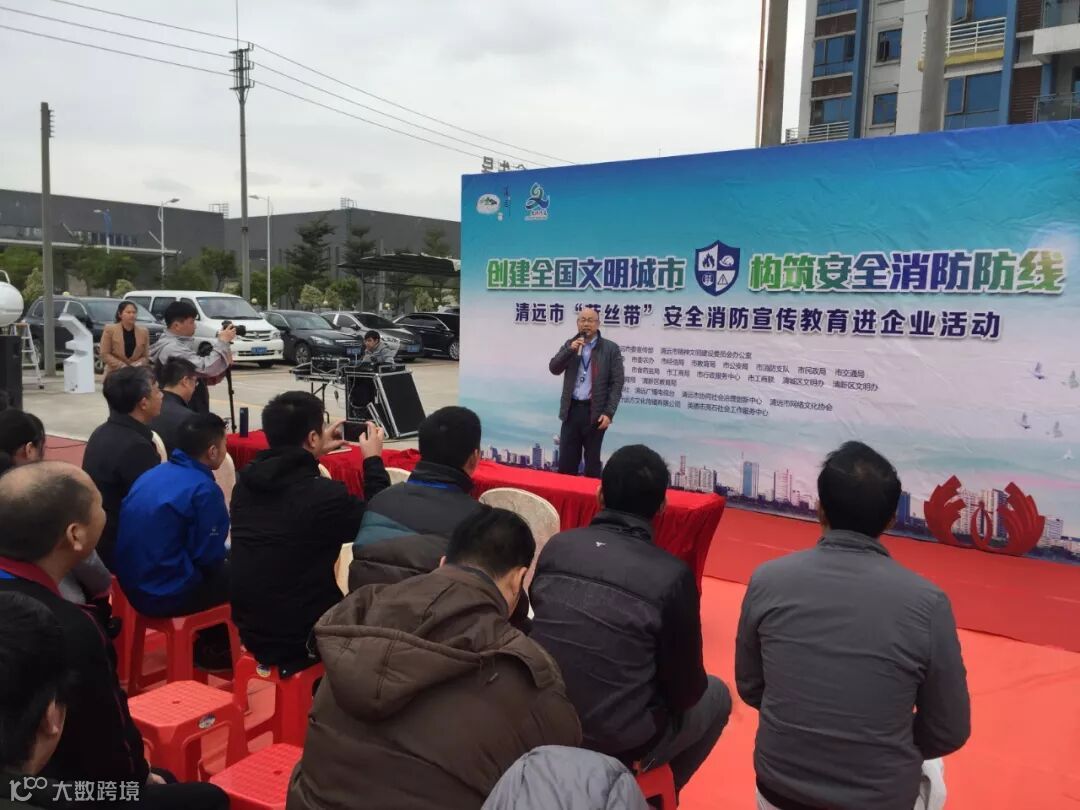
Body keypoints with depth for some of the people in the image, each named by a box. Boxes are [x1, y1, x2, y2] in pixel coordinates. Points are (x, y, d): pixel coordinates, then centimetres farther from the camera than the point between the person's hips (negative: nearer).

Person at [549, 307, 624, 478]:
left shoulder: (610, 348, -2)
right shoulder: (570, 345, 10)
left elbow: (616, 383, -5)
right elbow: (554, 369, 1)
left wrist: (609, 413, -13)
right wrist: (570, 350, -13)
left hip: (595, 412, -3)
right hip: (572, 409, 3)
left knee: (592, 461, 7)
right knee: (566, 461, 5)